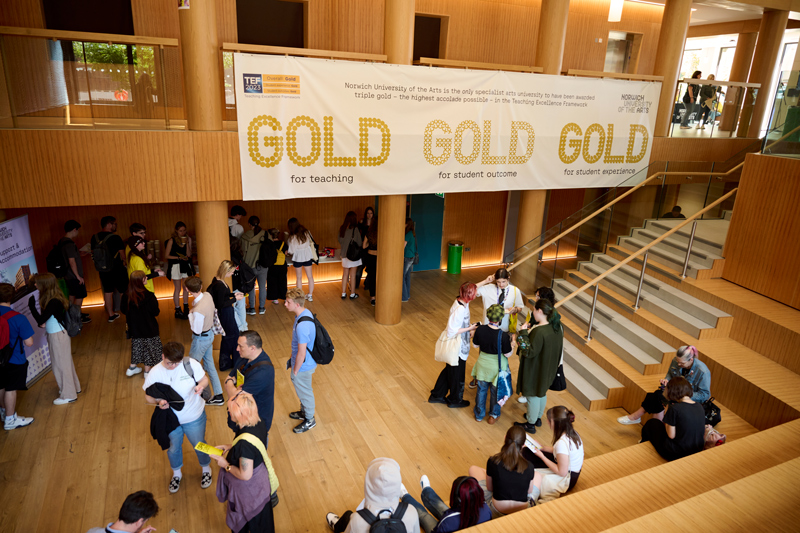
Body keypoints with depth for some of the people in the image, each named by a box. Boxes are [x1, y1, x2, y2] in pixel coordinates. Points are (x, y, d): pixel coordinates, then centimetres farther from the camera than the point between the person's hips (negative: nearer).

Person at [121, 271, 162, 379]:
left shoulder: (126, 296, -11)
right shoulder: (148, 296, -25)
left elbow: (123, 310, 2)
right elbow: (155, 312, -18)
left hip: (134, 328, 5)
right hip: (149, 329, -5)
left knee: (137, 346, 24)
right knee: (149, 349, 13)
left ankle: (132, 368, 36)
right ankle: (147, 372, 24)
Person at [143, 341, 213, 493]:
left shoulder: (191, 364, -22)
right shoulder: (155, 373, -18)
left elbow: (204, 379, -8)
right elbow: (148, 396, -7)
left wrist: (201, 385, -31)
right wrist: (158, 401, -28)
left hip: (194, 417, -1)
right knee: (173, 448, 24)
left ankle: (206, 469, 50)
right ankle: (176, 474, 54)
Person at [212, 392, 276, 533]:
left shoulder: (245, 442, -40)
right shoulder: (258, 422, -16)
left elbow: (245, 475, -29)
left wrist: (226, 465, -15)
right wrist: (230, 447, 0)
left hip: (249, 488, -8)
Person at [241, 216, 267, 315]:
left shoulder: (245, 236, -10)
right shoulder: (265, 235, -7)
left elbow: (243, 251, -3)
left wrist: (243, 262, 12)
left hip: (250, 265, -1)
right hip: (263, 265, 1)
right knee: (262, 286, 12)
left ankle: (252, 308, 18)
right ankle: (262, 308, 20)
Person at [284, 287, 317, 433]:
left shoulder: (302, 326, -36)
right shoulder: (306, 313, -6)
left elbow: (301, 353, -29)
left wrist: (295, 371, -14)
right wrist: (292, 361, 19)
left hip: (303, 366, -9)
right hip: (308, 361, 9)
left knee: (304, 392, 15)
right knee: (302, 390, 29)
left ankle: (309, 420, 37)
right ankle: (304, 411, 52)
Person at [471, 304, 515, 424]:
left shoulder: (480, 329, -19)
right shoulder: (503, 335, -28)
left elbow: (475, 345, -3)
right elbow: (507, 354, -16)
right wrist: (512, 345, 2)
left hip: (483, 364, 3)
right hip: (497, 367, -3)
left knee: (481, 389, 23)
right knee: (495, 391, 21)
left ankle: (479, 415, 39)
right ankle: (493, 415, 39)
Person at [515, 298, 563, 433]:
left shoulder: (539, 331, -34)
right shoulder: (557, 327, -7)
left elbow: (529, 352, -31)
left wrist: (523, 333, -26)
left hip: (536, 370, -8)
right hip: (548, 368, 8)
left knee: (533, 396, 11)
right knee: (542, 393, 26)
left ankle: (530, 424, 30)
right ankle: (538, 417, 46)